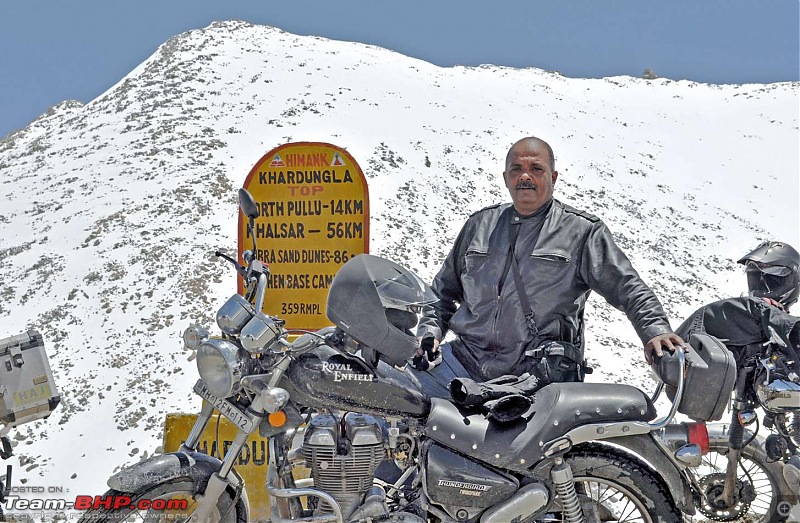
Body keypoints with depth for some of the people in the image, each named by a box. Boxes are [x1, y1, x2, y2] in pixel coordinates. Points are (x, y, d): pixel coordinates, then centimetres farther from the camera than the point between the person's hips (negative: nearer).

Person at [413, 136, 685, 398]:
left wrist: (655, 330, -16)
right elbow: (444, 290, 28)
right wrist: (430, 332, 11)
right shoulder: (480, 224, 20)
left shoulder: (582, 230, 8)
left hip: (539, 371, -4)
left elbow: (629, 288, 1)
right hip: (467, 357, 4)